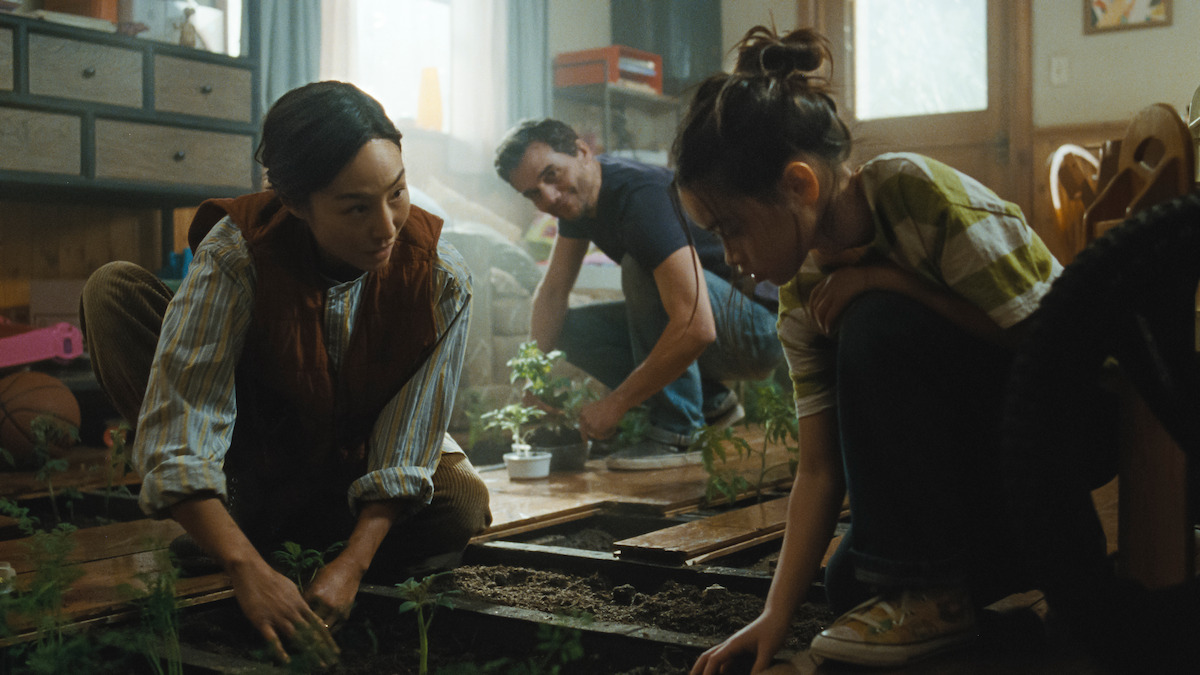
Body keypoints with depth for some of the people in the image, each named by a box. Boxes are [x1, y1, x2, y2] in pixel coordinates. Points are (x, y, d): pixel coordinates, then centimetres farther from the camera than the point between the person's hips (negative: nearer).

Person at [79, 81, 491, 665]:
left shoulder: (441, 278, -24)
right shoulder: (238, 251, -29)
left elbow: (404, 450, -20)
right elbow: (176, 426, -33)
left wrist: (352, 563, -33)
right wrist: (249, 569, -43)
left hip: (358, 459, 1)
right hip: (257, 448, -1)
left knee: (462, 506, -30)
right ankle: (247, 519, -13)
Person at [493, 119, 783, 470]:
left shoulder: (642, 197, -28)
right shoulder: (579, 192, 0)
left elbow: (696, 329, -36)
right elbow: (552, 291, 9)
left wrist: (616, 404, -27)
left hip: (761, 326, -9)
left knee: (640, 268, -31)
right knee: (570, 329, 0)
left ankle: (675, 434, -19)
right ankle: (711, 402, 5)